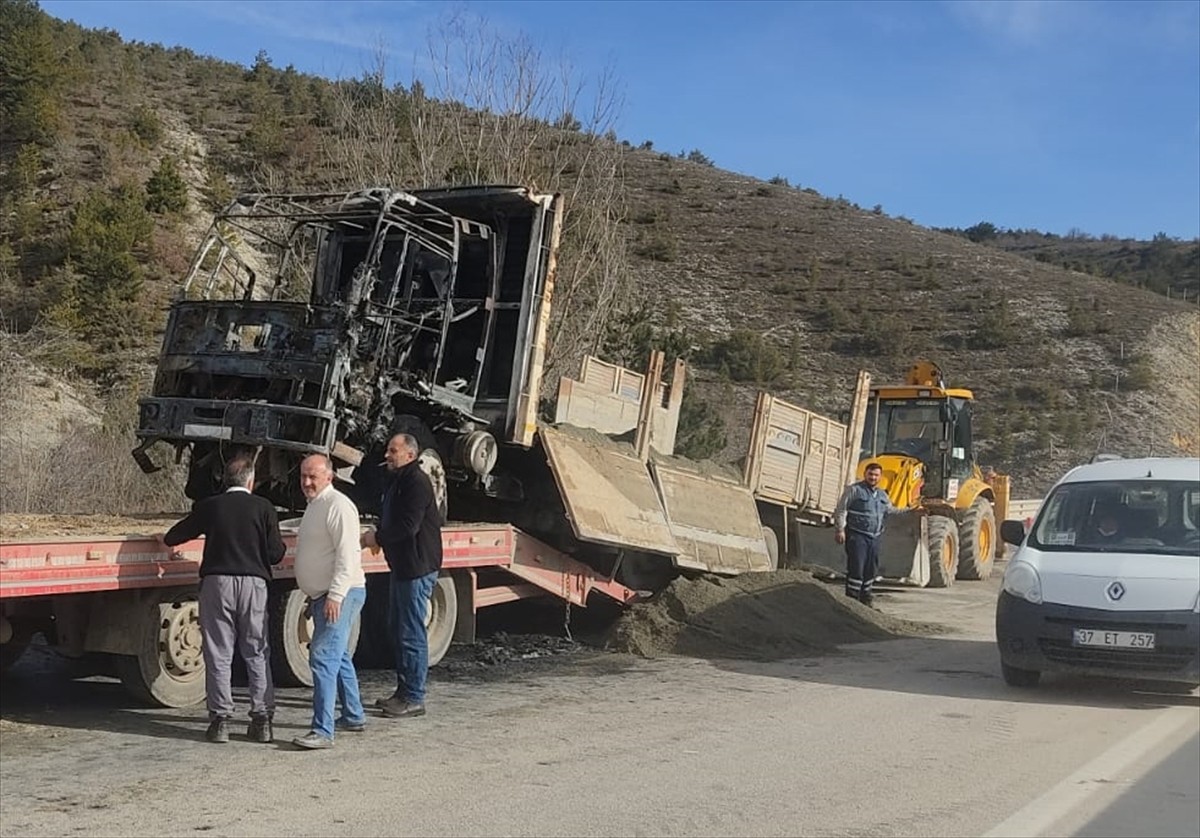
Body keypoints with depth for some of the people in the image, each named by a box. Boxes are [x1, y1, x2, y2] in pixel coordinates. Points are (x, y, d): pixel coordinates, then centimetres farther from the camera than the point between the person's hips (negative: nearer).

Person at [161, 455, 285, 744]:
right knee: (257, 653, 8)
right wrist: (280, 546, 21)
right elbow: (275, 553, -2)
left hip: (217, 582, 0)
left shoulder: (209, 506, 5)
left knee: (218, 654, 6)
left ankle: (220, 719, 5)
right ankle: (262, 719, 7)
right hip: (253, 582, 0)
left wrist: (164, 537, 38)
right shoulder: (263, 507, 2)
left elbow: (173, 537, 15)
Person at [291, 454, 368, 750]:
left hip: (341, 595, -11)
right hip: (323, 596, 11)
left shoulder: (338, 505, -14)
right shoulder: (315, 505, 17)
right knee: (339, 657, 19)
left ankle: (323, 731, -16)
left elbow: (347, 555, -22)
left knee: (323, 658, -15)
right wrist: (315, 598, 26)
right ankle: (353, 716, 32)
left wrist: (335, 595, -27)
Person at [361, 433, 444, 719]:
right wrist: (377, 536, 1)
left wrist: (378, 537, -11)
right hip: (402, 566, 11)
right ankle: (403, 691, 26)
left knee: (412, 633, -6)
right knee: (399, 630, 16)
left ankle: (414, 699, 0)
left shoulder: (417, 482, -16)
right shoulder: (396, 481, 16)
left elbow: (409, 525, -23)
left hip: (418, 568, -11)